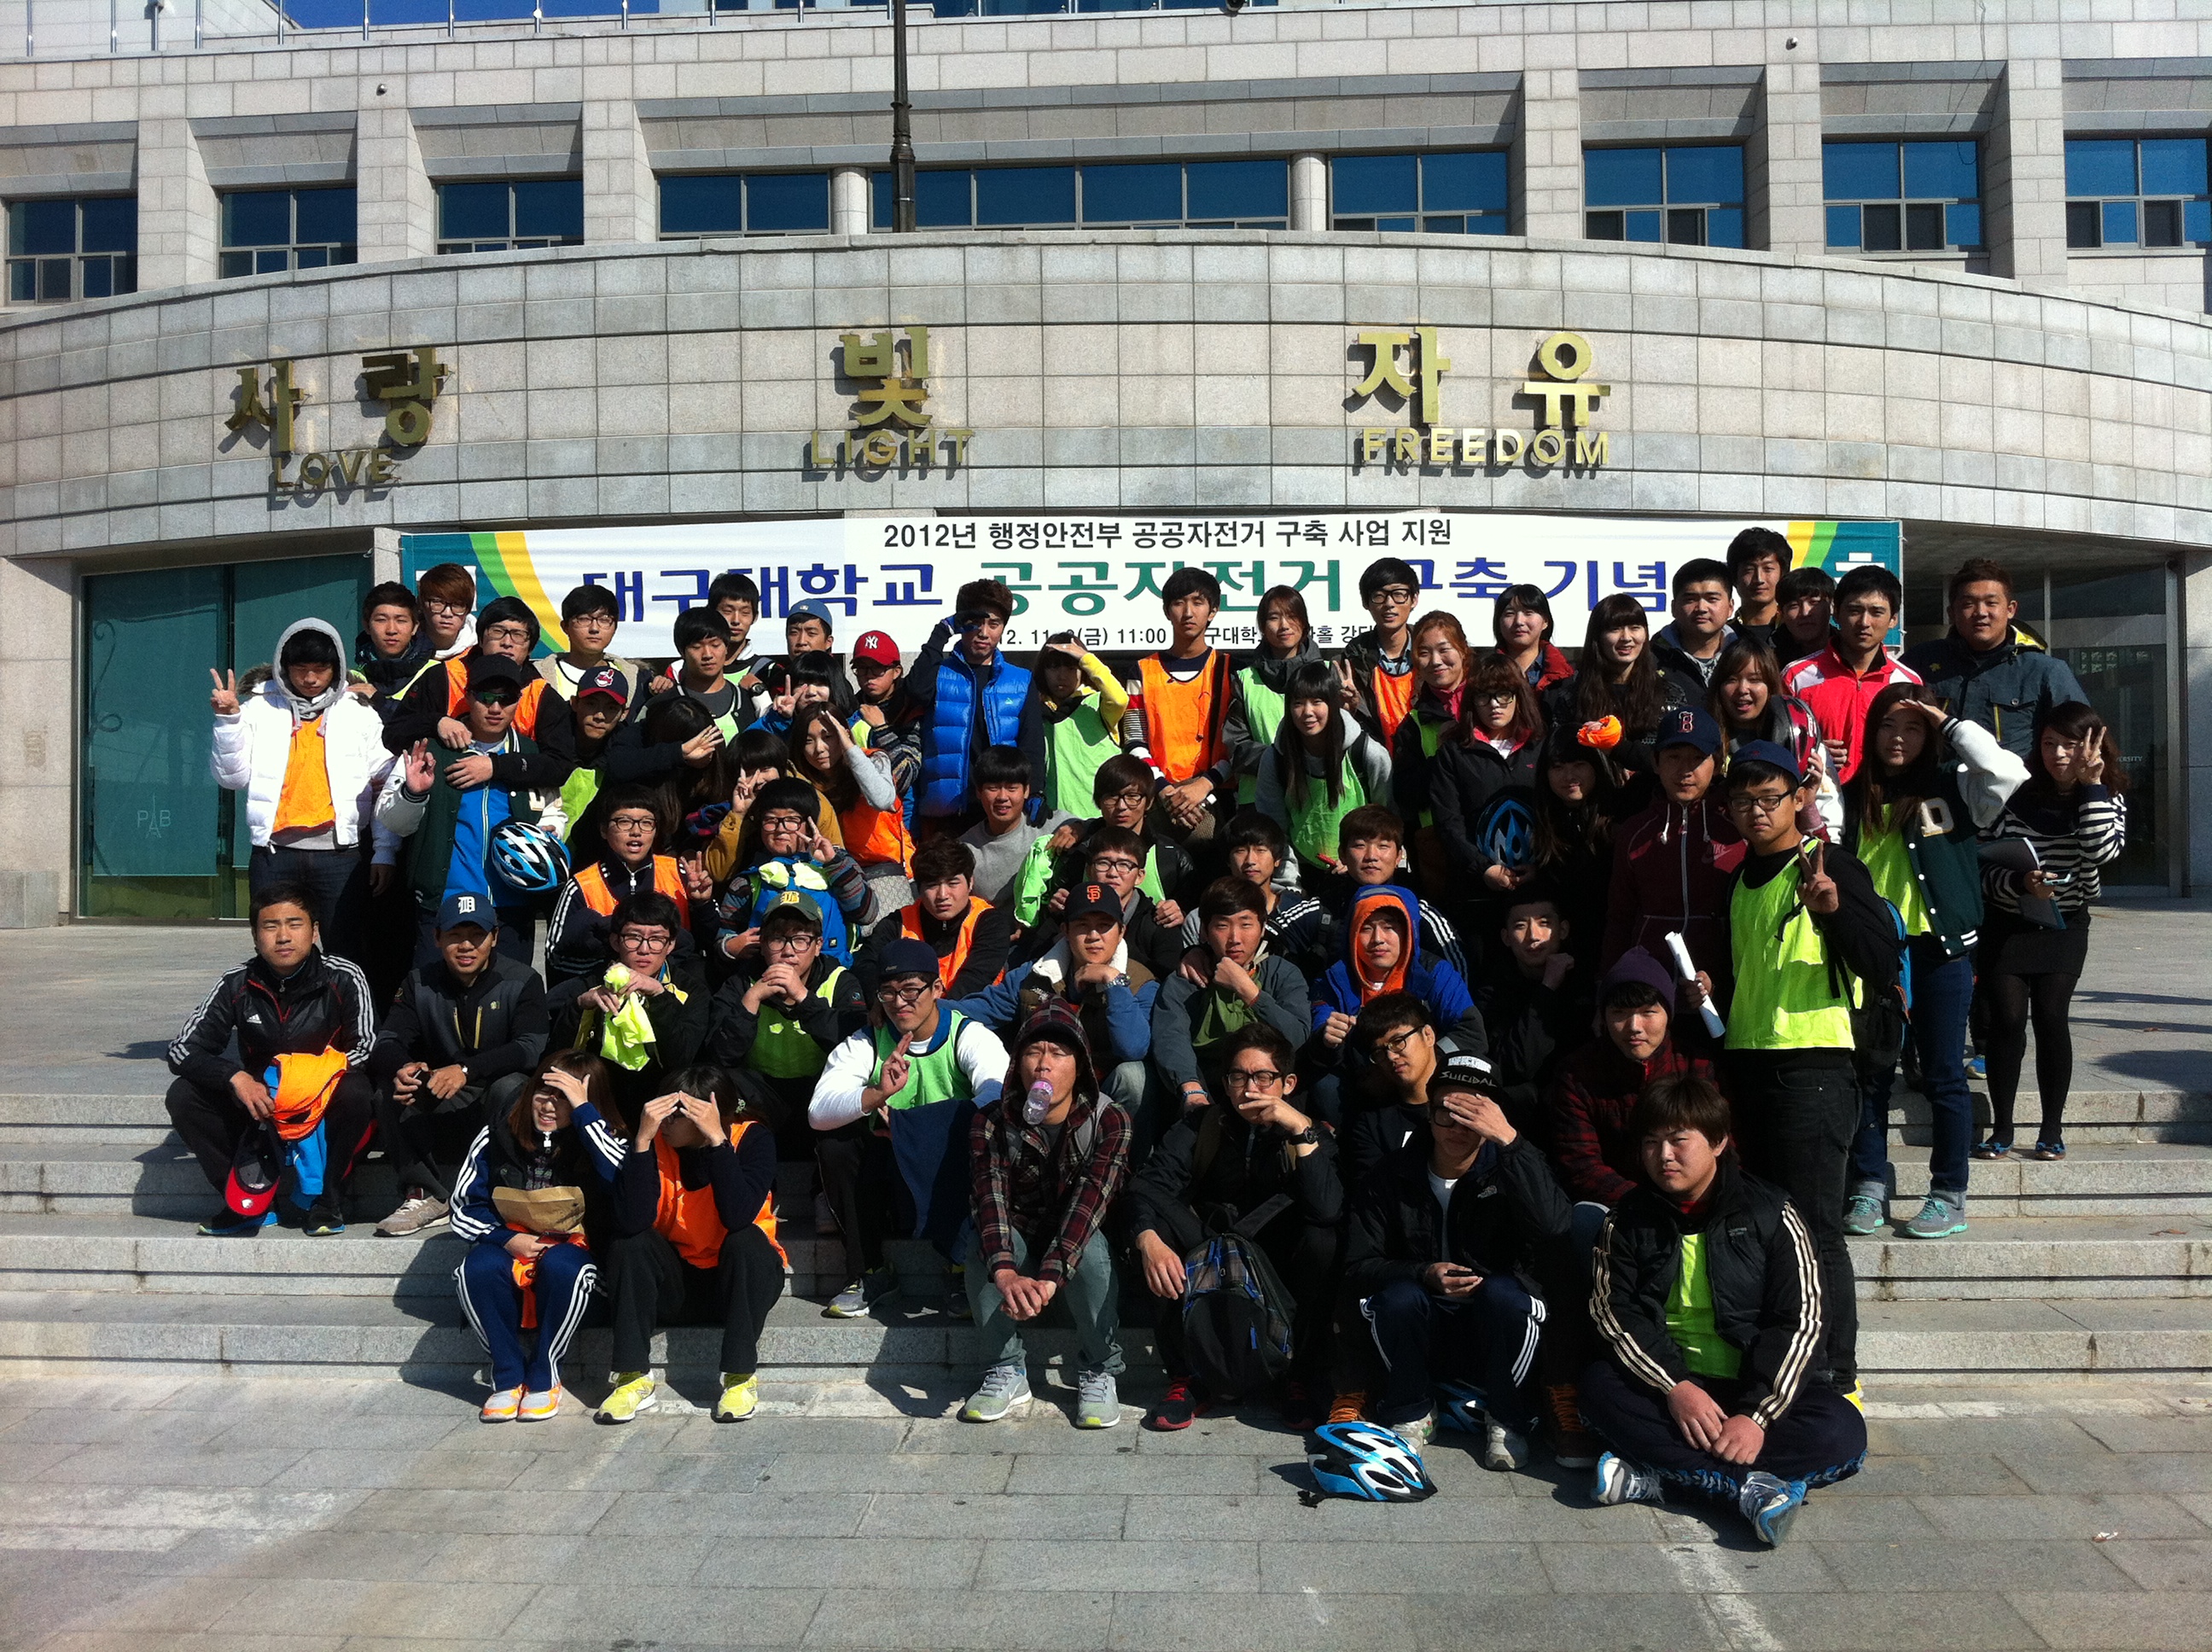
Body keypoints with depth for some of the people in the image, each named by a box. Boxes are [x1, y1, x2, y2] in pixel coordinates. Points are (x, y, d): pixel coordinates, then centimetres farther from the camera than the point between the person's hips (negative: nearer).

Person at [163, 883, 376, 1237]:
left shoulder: (344, 979, -13)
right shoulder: (236, 986, -7)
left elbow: (366, 1049, -14)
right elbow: (183, 1049, -9)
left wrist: (316, 1079, -30)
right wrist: (235, 1077, -27)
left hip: (325, 1103, -3)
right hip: (259, 1101, 3)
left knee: (355, 1092, -36)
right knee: (182, 1095, -18)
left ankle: (328, 1200, -14)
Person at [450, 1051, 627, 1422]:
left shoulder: (596, 1140, -8)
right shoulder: (499, 1132, -3)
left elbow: (623, 1180, -32)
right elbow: (465, 1205, 5)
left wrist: (583, 1109, -30)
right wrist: (506, 1239, -13)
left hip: (571, 1245, -2)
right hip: (510, 1243, 2)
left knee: (561, 1267, -36)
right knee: (477, 1269, -31)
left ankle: (543, 1378, -14)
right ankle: (508, 1377, -12)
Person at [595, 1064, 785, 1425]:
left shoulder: (753, 1138, -16)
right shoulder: (658, 1143, -12)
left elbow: (738, 1217, -33)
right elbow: (631, 1222, -27)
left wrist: (717, 1139, -36)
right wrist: (642, 1140, -32)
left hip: (742, 1281, -2)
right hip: (677, 1285, 2)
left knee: (745, 1239, -31)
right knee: (627, 1242, -21)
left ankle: (741, 1376, -20)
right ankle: (634, 1378, -17)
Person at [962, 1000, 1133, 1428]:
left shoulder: (1109, 1120, -18)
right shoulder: (993, 1121, -13)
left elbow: (1090, 1201, -31)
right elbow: (991, 1198, -28)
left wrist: (1049, 1279, -46)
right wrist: (1005, 1274, -47)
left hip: (1078, 1246, -1)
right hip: (1018, 1240, 2)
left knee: (1090, 1248, -35)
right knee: (982, 1241, -30)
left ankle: (1099, 1374, -15)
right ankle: (1007, 1375, -16)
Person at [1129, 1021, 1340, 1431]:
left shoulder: (1310, 1132, -8)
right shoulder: (1202, 1125, -2)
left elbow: (1328, 1209, -27)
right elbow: (1149, 1183, -18)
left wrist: (1302, 1131, -34)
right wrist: (1149, 1240, -38)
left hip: (1280, 1270, -1)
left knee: (1322, 1238, -31)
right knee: (1160, 1207, -23)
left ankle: (1302, 1382, -12)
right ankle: (1186, 1378, -17)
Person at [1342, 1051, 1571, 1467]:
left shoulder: (1509, 1167, -5)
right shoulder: (1393, 1176, -2)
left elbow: (1552, 1229, -26)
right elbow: (1357, 1267, -6)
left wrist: (1510, 1141, -31)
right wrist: (1424, 1275, -23)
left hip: (1496, 1333, 0)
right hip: (1421, 1338, 1)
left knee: (1502, 1292, -32)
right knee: (1398, 1295, -30)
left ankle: (1505, 1418, -5)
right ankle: (1411, 1414, -3)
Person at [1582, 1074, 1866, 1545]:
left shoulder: (1770, 1214, -3)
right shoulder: (1629, 1219, 3)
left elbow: (1801, 1322, -10)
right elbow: (1613, 1311, -7)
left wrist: (1757, 1415, -23)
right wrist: (1675, 1387, -24)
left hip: (1756, 1387, -1)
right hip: (1671, 1385, 1)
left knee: (1843, 1435, -30)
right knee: (1599, 1386, -29)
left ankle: (1654, 1477, -34)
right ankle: (1750, 1486, -33)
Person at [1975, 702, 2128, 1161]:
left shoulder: (2106, 798, 0)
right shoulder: (2014, 795, -6)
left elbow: (2102, 851, -21)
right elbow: (1985, 868, -5)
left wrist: (2092, 784, -20)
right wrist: (2019, 883, -24)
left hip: (2064, 926, 0)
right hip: (2007, 924, 0)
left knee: (2050, 1015, -10)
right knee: (2007, 1017, -6)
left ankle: (2053, 1129, 3)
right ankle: (2001, 1128, 5)